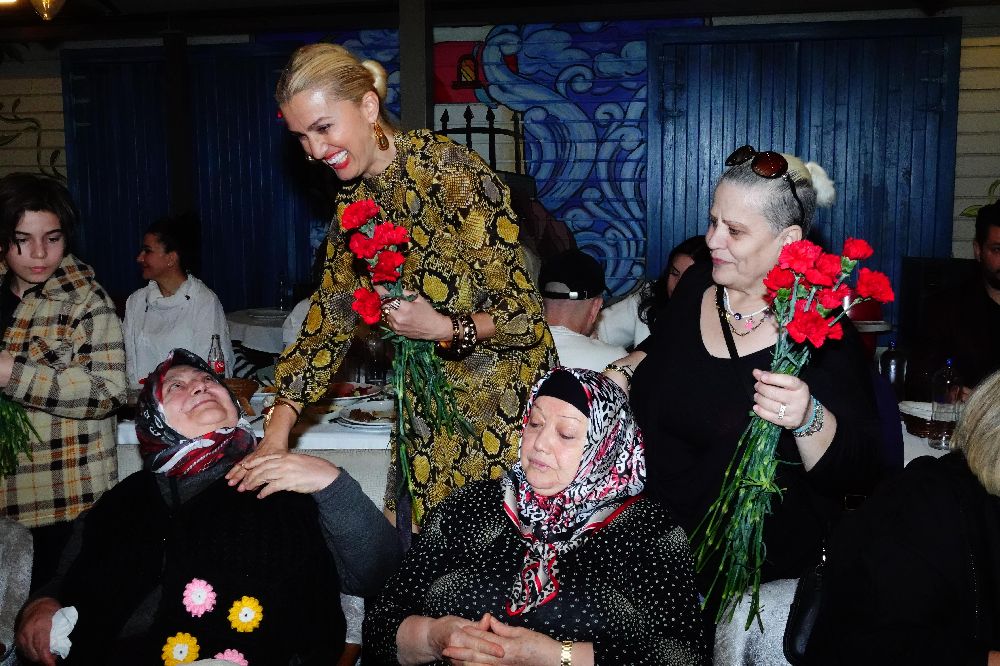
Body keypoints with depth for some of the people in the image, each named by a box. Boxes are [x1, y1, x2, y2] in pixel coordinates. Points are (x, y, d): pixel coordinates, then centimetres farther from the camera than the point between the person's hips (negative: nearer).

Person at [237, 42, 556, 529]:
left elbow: (525, 312, -15)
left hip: (504, 397, -6)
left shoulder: (454, 173, -19)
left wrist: (443, 328, -30)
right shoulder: (354, 199, 3)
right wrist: (276, 435, -3)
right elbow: (329, 317, 4)